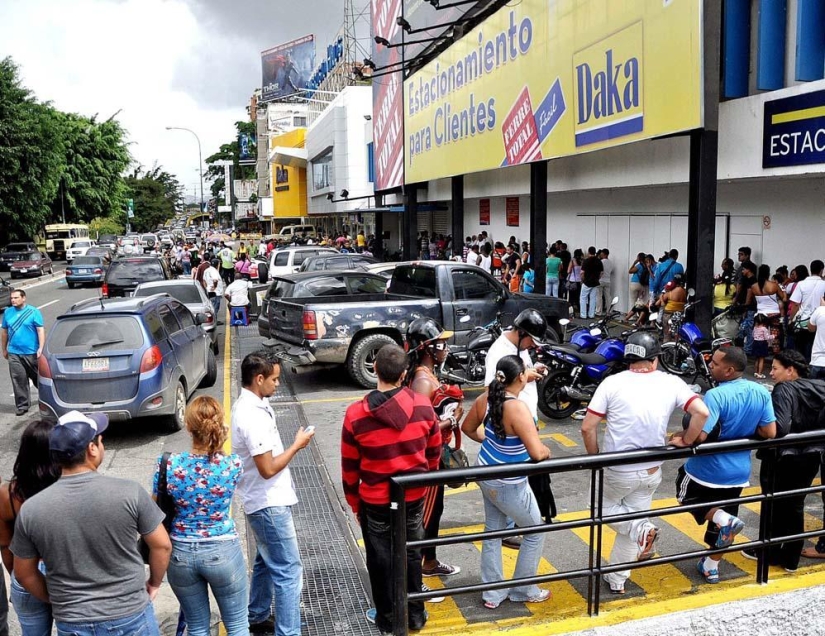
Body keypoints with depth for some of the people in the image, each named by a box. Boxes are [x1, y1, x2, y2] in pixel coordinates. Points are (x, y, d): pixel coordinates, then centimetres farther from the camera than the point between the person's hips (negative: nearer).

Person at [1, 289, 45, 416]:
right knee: (19, 379, -1)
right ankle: (22, 405, 6)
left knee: (38, 377, 10)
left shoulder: (33, 312, -6)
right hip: (14, 353, 3)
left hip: (32, 352, -3)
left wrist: (41, 348, -17)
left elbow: (40, 330, -9)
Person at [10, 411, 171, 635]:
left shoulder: (31, 509, -10)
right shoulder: (129, 493, -17)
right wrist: (154, 584, 10)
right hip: (132, 616, -2)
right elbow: (162, 545, -7)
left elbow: (24, 574, 2)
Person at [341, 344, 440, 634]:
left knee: (381, 560, 17)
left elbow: (350, 467, -8)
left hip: (375, 501, -2)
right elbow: (434, 451, 1)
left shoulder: (356, 414, -18)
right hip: (415, 497, 2)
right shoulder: (423, 405, -13)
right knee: (412, 554, 20)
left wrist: (354, 502, 8)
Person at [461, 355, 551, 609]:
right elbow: (537, 452, -32)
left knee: (493, 531, 20)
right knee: (535, 531, 16)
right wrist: (548, 451, -10)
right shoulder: (518, 408, -30)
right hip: (508, 485, -7)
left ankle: (493, 593, 31)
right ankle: (524, 590, 30)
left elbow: (467, 428, 9)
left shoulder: (486, 398, -7)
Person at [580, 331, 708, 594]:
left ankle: (641, 528, -1)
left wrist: (595, 460, 2)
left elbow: (587, 427, -13)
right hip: (651, 472, 3)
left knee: (604, 506, 25)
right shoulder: (671, 383, -6)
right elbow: (702, 412, -15)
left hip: (617, 471, -3)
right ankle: (617, 580, 30)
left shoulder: (613, 383, -11)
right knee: (632, 517, 21)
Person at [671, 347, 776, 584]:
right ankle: (712, 567, 31)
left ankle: (723, 519, -1)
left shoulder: (716, 395, -27)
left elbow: (699, 435, -32)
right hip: (739, 472, 6)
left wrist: (683, 440, -13)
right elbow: (770, 432, -2)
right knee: (724, 518, 20)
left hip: (708, 470, -6)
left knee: (688, 496, 22)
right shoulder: (761, 392, -7)